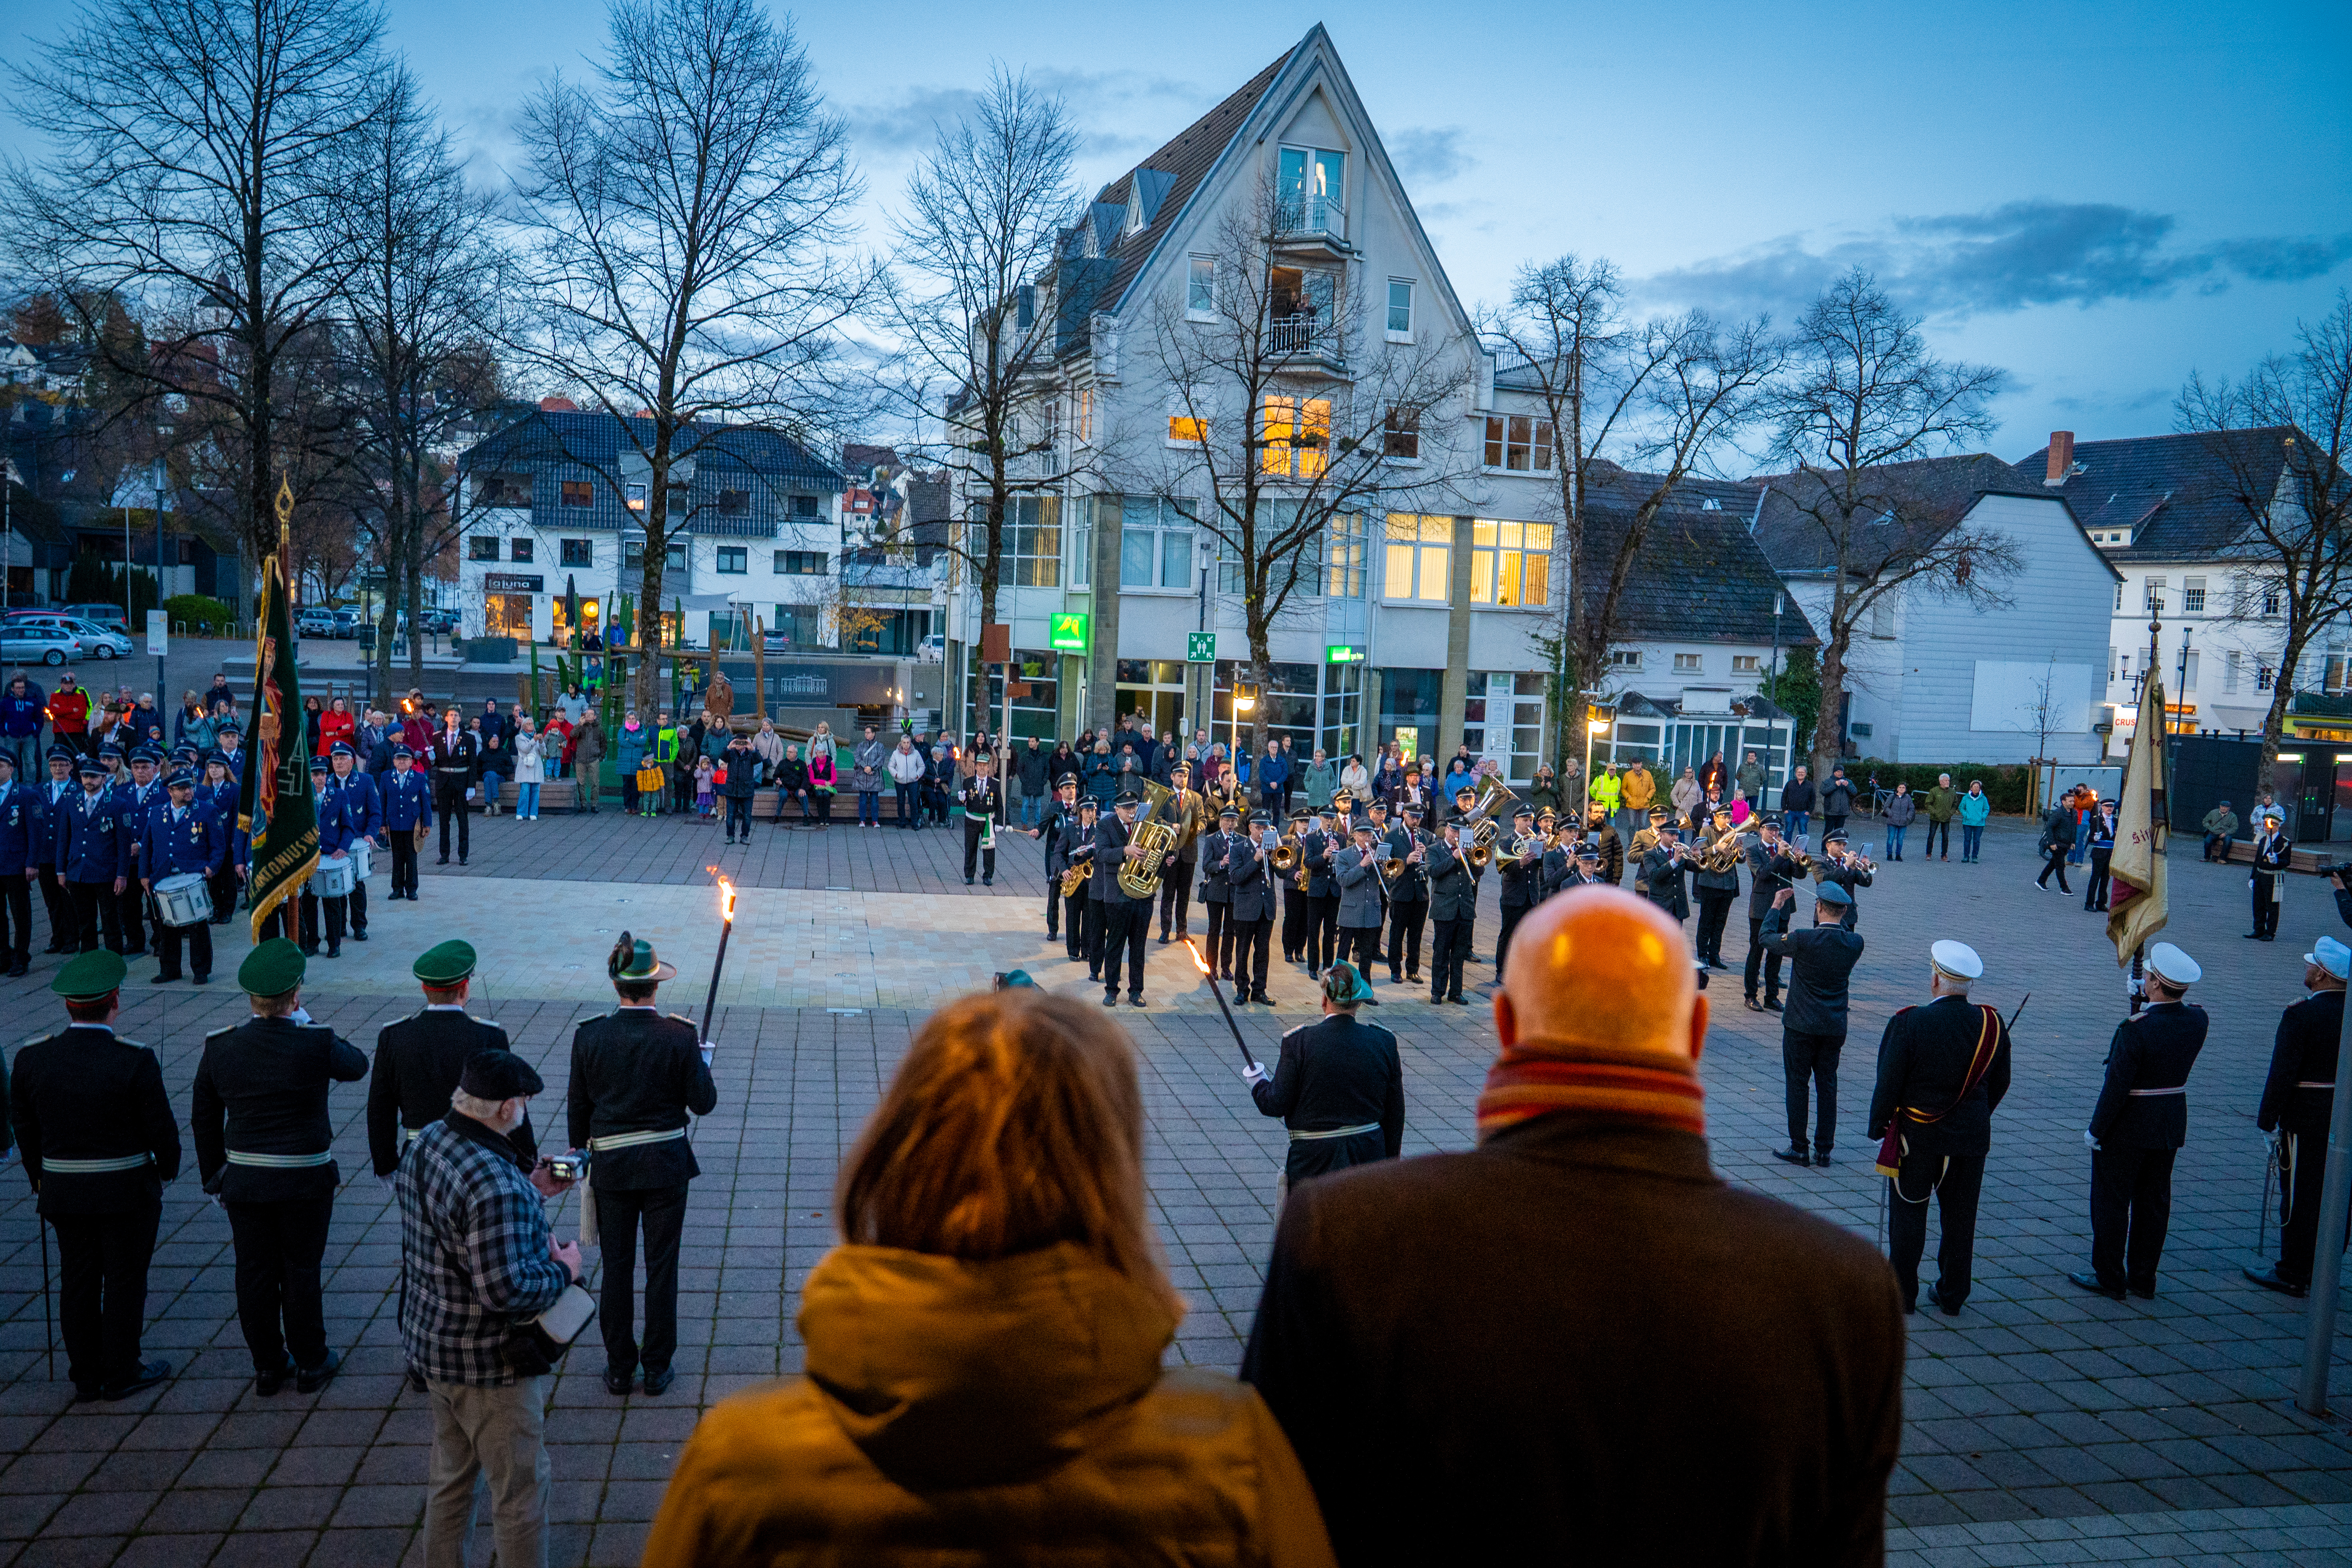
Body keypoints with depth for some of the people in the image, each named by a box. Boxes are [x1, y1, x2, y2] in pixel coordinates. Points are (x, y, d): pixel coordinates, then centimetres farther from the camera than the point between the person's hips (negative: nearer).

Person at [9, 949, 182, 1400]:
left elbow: (24, 1127, 5)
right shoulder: (135, 1061, -18)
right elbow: (161, 1128, -12)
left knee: (77, 1282, 14)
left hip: (64, 1192, 4)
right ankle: (122, 1374, 18)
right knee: (125, 1280, 8)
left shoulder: (31, 1058, -6)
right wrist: (167, 1168, 8)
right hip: (127, 1191, -4)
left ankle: (86, 1375, 24)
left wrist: (40, 1179, 18)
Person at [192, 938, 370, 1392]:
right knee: (301, 1273, 10)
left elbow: (204, 1121, 4)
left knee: (255, 1274, 12)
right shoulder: (316, 1044, -16)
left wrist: (215, 1179, 15)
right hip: (305, 1182, -3)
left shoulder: (219, 1047, -6)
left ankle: (268, 1367, 25)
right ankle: (310, 1363, 22)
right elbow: (357, 1065, 6)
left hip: (243, 1181, 3)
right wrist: (307, 1022, 8)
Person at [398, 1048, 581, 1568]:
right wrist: (563, 1270, -15)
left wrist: (530, 1194, 8)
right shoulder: (494, 1184, -31)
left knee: (451, 1476, 24)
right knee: (520, 1488, 7)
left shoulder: (427, 1141, -1)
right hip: (488, 1361, -9)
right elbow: (506, 1289, -32)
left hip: (432, 1344, 9)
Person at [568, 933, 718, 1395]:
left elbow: (577, 1109, -1)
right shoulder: (679, 1038, -14)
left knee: (616, 1267, 14)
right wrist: (702, 1060, 10)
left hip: (610, 1166, 1)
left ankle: (619, 1368, 23)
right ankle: (657, 1367, 19)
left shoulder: (589, 1037, -9)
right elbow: (704, 1103, -8)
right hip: (666, 1166, -1)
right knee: (662, 1266, 10)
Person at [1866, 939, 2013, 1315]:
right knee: (1960, 1217, 14)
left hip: (1917, 1136, -3)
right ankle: (1952, 1295, 24)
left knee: (1909, 1214, 9)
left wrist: (1879, 1125, 1)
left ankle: (1903, 1294, 16)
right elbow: (2000, 1083, 5)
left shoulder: (1910, 1024, -20)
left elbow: (1889, 1083, -14)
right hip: (1972, 1138, 3)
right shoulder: (1993, 1025, -7)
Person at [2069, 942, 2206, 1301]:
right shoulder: (2197, 1021, -6)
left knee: (2111, 1201, 7)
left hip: (2127, 1128, -7)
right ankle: (2144, 1280, 24)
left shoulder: (2136, 1029, -26)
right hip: (2171, 1125, 7)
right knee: (2153, 1202, 15)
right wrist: (2143, 1002, 6)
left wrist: (2096, 1130, -11)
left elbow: (2116, 1086, -22)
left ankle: (2109, 1278, 16)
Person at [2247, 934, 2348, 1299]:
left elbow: (2282, 1074, -18)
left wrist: (2267, 1122, -10)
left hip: (2306, 1121, -7)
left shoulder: (2300, 1015, -18)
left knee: (2299, 1199, 2)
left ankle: (2293, 1276, 10)